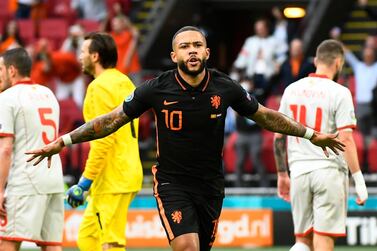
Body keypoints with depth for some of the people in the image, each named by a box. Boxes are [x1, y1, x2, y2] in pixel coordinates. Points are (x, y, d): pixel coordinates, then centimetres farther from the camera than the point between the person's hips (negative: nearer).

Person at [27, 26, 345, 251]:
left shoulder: (225, 88, -5)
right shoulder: (157, 89, -11)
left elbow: (264, 115, 11)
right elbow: (113, 120, -1)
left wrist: (312, 134, 15)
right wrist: (63, 141, -3)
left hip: (211, 185, 3)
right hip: (172, 184, -3)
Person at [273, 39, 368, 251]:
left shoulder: (292, 90, 8)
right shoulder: (339, 93, -7)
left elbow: (279, 136, 11)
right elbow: (346, 139, -14)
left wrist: (282, 175, 20)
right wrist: (359, 179, -11)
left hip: (299, 171, 4)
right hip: (329, 170, -4)